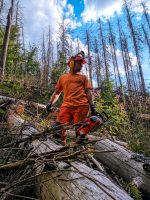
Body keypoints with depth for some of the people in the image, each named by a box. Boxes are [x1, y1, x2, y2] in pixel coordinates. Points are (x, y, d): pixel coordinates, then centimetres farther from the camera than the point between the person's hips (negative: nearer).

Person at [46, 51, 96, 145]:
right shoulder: (63, 77, 24)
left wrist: (92, 106, 3)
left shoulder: (83, 77, 21)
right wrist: (50, 102, 10)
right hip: (66, 106, 2)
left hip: (81, 106, -1)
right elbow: (57, 92, 25)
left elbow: (88, 92, 13)